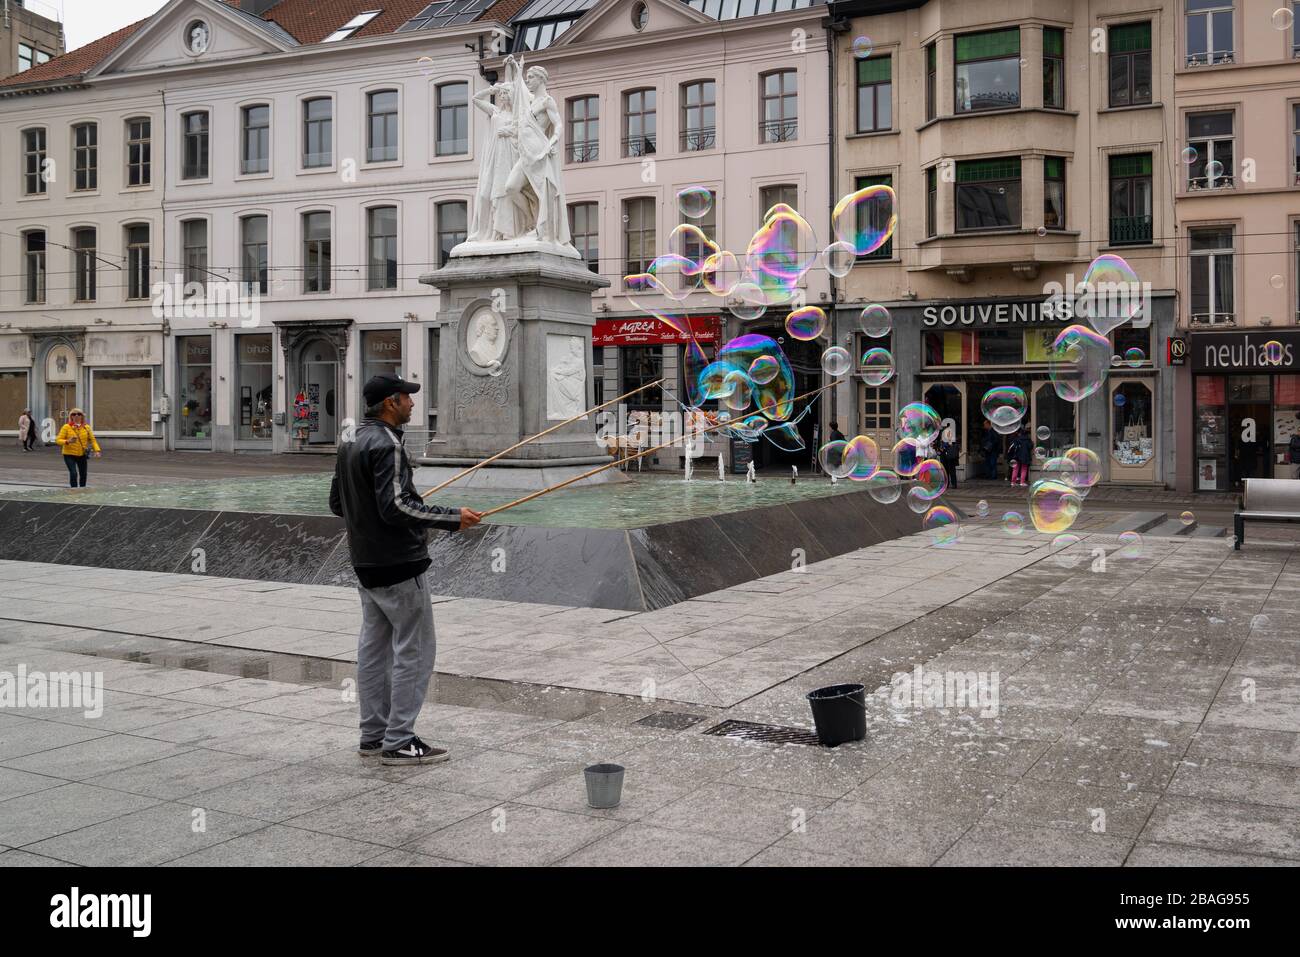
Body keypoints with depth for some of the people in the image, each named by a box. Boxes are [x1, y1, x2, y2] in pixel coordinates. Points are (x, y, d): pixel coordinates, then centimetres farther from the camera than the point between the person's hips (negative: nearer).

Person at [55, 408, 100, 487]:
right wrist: (67, 441, -27)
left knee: (83, 474, 10)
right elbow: (58, 440, -7)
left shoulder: (86, 427, 3)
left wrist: (96, 450, -11)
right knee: (73, 473, -17)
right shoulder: (66, 427, -6)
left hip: (82, 455, 3)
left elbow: (92, 439, 4)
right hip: (69, 455, -3)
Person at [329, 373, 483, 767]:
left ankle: (373, 735, 22)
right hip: (398, 565, -10)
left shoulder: (350, 445, 12)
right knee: (414, 650, -3)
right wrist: (452, 518, -22)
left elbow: (337, 503, 18)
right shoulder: (385, 445, -18)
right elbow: (396, 505, -26)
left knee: (374, 648, 14)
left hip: (366, 564, 10)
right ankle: (399, 742, 1)